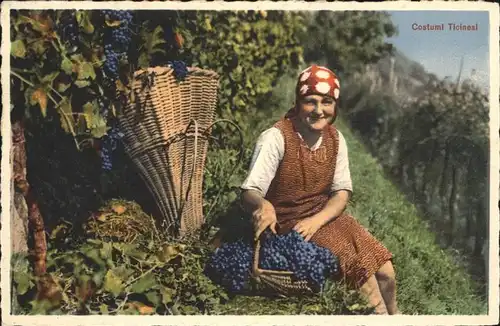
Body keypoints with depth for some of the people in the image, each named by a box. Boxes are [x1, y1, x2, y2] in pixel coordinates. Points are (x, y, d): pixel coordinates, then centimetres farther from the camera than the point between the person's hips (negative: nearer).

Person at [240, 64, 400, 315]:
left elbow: (342, 193, 0)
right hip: (288, 226, -5)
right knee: (362, 267, -19)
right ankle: (381, 313, 7)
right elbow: (248, 192, -24)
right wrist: (262, 205, -48)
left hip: (325, 217, 5)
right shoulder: (275, 138, -18)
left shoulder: (335, 139, -1)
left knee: (386, 273, -6)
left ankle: (393, 314, 22)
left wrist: (316, 221, -20)